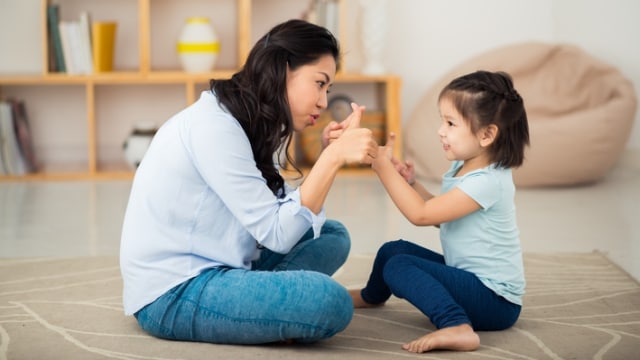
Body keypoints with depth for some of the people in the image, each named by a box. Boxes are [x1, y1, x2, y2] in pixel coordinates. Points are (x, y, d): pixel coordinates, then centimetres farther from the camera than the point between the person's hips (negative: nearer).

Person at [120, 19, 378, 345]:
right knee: (331, 302, -27)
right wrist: (334, 157, -21)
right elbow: (277, 233, -20)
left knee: (332, 236, 11)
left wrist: (333, 154, -1)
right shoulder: (213, 125, -18)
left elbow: (291, 216, 4)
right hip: (173, 294, -10)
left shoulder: (250, 122, 11)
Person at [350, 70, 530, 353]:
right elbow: (440, 216, 18)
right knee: (392, 250, 17)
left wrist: (384, 168, -20)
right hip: (468, 274, 10)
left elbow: (421, 215, -25)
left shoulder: (487, 182, -24)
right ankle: (372, 296, 48)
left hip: (495, 300, -10)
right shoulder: (461, 168, 6)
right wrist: (412, 184, 4)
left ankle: (456, 327, -39)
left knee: (399, 266, -22)